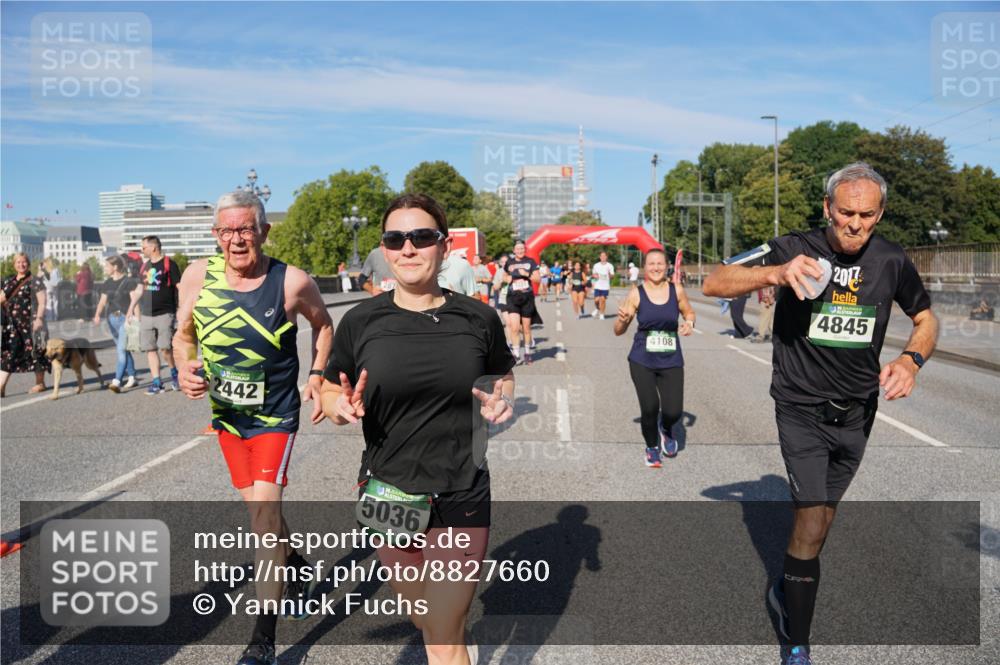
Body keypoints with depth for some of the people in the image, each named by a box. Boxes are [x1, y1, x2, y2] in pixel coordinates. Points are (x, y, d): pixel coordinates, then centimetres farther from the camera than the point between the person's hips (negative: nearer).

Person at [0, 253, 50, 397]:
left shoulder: (35, 281, -4)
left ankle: (40, 383, 16)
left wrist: (39, 318, -18)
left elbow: (42, 302, -9)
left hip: (30, 322, -6)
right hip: (12, 324, 6)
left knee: (34, 352, 3)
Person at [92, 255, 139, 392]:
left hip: (125, 318, -7)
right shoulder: (107, 283, 12)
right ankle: (131, 377, 23)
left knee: (121, 349, -12)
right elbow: (103, 301, 11)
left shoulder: (128, 281, -7)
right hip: (112, 318, 7)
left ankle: (117, 381, -17)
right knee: (122, 349, 13)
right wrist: (97, 315, -3)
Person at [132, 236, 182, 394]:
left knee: (165, 348, -11)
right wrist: (131, 308, 16)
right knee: (150, 349, 3)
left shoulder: (169, 264, -5)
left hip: (164, 314, -6)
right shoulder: (145, 266, 15)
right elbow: (139, 289, 22)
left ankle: (174, 374, 14)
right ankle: (156, 383, 8)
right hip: (146, 315, 6)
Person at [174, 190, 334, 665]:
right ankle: (300, 572, 46)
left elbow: (323, 325, 4)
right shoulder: (198, 276, -8)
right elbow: (183, 334, 5)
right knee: (260, 509, 17)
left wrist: (317, 376, -6)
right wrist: (185, 369, -15)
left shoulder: (293, 282, -15)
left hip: (275, 414, -4)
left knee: (264, 509, -13)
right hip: (226, 412, 5)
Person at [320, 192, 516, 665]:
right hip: (387, 496, 2)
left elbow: (502, 376, 12)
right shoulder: (361, 322, -7)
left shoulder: (477, 320, -6)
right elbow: (330, 394, 4)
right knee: (422, 617, 22)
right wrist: (341, 407, -18)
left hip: (461, 498, -2)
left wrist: (501, 399, -10)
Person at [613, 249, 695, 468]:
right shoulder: (636, 293, -6)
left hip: (671, 361, 1)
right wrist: (622, 320, -24)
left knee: (674, 412, -7)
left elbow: (689, 313, 16)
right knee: (649, 407, -7)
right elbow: (618, 331, -2)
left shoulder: (676, 290, -2)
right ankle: (652, 447, 25)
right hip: (642, 361, -1)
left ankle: (665, 429, 33)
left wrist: (689, 323, -6)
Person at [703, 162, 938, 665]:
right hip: (802, 410, -4)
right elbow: (714, 283, -21)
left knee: (820, 514, 19)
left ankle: (786, 591, 45)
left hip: (857, 412, 5)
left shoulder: (891, 260, -3)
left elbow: (926, 318, 11)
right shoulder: (794, 249, -14)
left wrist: (911, 359, -11)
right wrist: (775, 272, -39)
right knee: (812, 521, -10)